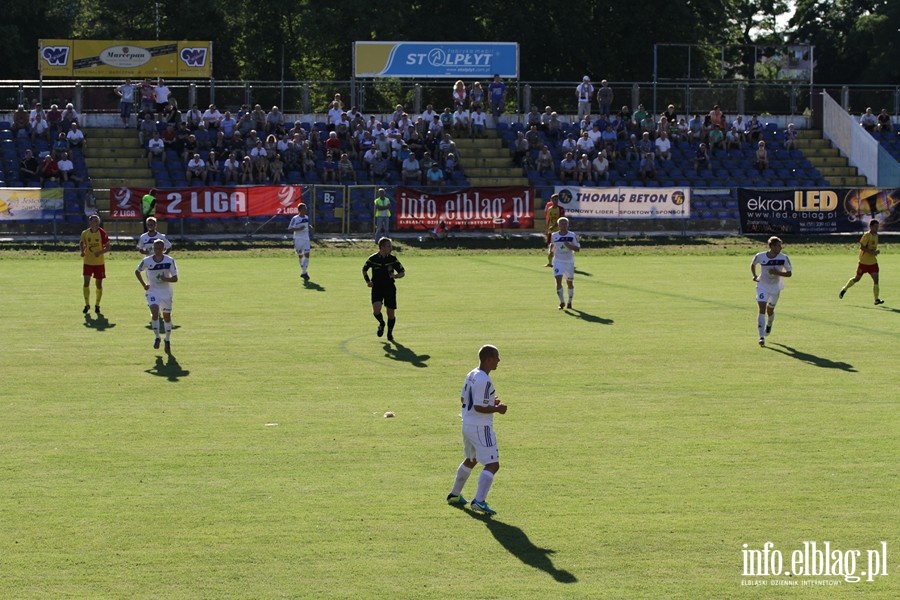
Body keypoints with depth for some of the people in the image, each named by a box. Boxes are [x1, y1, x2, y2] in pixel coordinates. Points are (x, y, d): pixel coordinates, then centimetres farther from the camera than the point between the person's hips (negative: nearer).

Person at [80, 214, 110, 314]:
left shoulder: (102, 233, -8)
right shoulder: (85, 233, -2)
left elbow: (108, 247, -5)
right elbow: (82, 243, 16)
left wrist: (100, 252, -22)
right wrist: (82, 252, -4)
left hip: (99, 263, -1)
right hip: (88, 262, 1)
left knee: (99, 284, 5)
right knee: (86, 282, -8)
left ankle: (97, 305, 21)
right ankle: (87, 304, 5)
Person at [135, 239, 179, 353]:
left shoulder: (170, 261, -10)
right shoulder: (147, 261, -8)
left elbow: (175, 278, -9)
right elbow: (137, 271, 10)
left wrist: (166, 279, -28)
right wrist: (144, 284, -1)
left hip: (166, 292, 1)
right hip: (153, 292, -1)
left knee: (167, 317, 9)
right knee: (155, 313, -22)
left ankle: (167, 341, 28)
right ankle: (157, 338, -4)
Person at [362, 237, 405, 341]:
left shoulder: (393, 259, -3)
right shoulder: (373, 259, -5)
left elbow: (402, 272, 5)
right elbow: (364, 269, 12)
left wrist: (395, 276, -16)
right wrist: (367, 281, -1)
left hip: (390, 287, 1)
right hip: (377, 287, -1)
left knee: (390, 312, 1)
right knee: (376, 309, -19)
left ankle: (390, 332, 23)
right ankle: (381, 323, 14)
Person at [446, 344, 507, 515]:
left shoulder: (471, 375, 7)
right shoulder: (484, 381, -22)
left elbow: (463, 399, 16)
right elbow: (479, 407, -23)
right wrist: (497, 409, -10)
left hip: (467, 424, 10)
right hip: (481, 428, -10)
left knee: (470, 460, 28)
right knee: (492, 464, -10)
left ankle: (454, 495, 39)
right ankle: (479, 500, -21)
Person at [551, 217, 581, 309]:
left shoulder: (572, 235, -3)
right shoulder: (554, 236, 2)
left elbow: (578, 248, -4)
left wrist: (570, 246, -20)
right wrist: (551, 251, 6)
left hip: (569, 262, 0)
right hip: (558, 261, 0)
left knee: (570, 282, 9)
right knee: (558, 280, -17)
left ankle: (569, 302, 27)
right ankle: (562, 302, -12)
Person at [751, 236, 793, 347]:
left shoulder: (784, 258, -13)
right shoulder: (760, 256, -12)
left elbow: (789, 273, -9)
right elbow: (752, 265, 10)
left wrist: (777, 273, -25)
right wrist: (754, 275, -6)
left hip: (775, 287, 1)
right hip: (762, 286, -1)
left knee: (770, 310, 15)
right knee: (762, 310, -16)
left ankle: (769, 324, 52)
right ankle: (761, 337, -22)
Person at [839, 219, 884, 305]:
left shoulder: (876, 235, 9)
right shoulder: (867, 235, -15)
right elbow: (862, 247, -21)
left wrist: (876, 252, 2)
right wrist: (871, 252, -26)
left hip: (873, 262, 6)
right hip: (864, 261, -6)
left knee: (876, 279, -6)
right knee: (857, 278, 6)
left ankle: (876, 299, -4)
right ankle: (844, 289, 30)